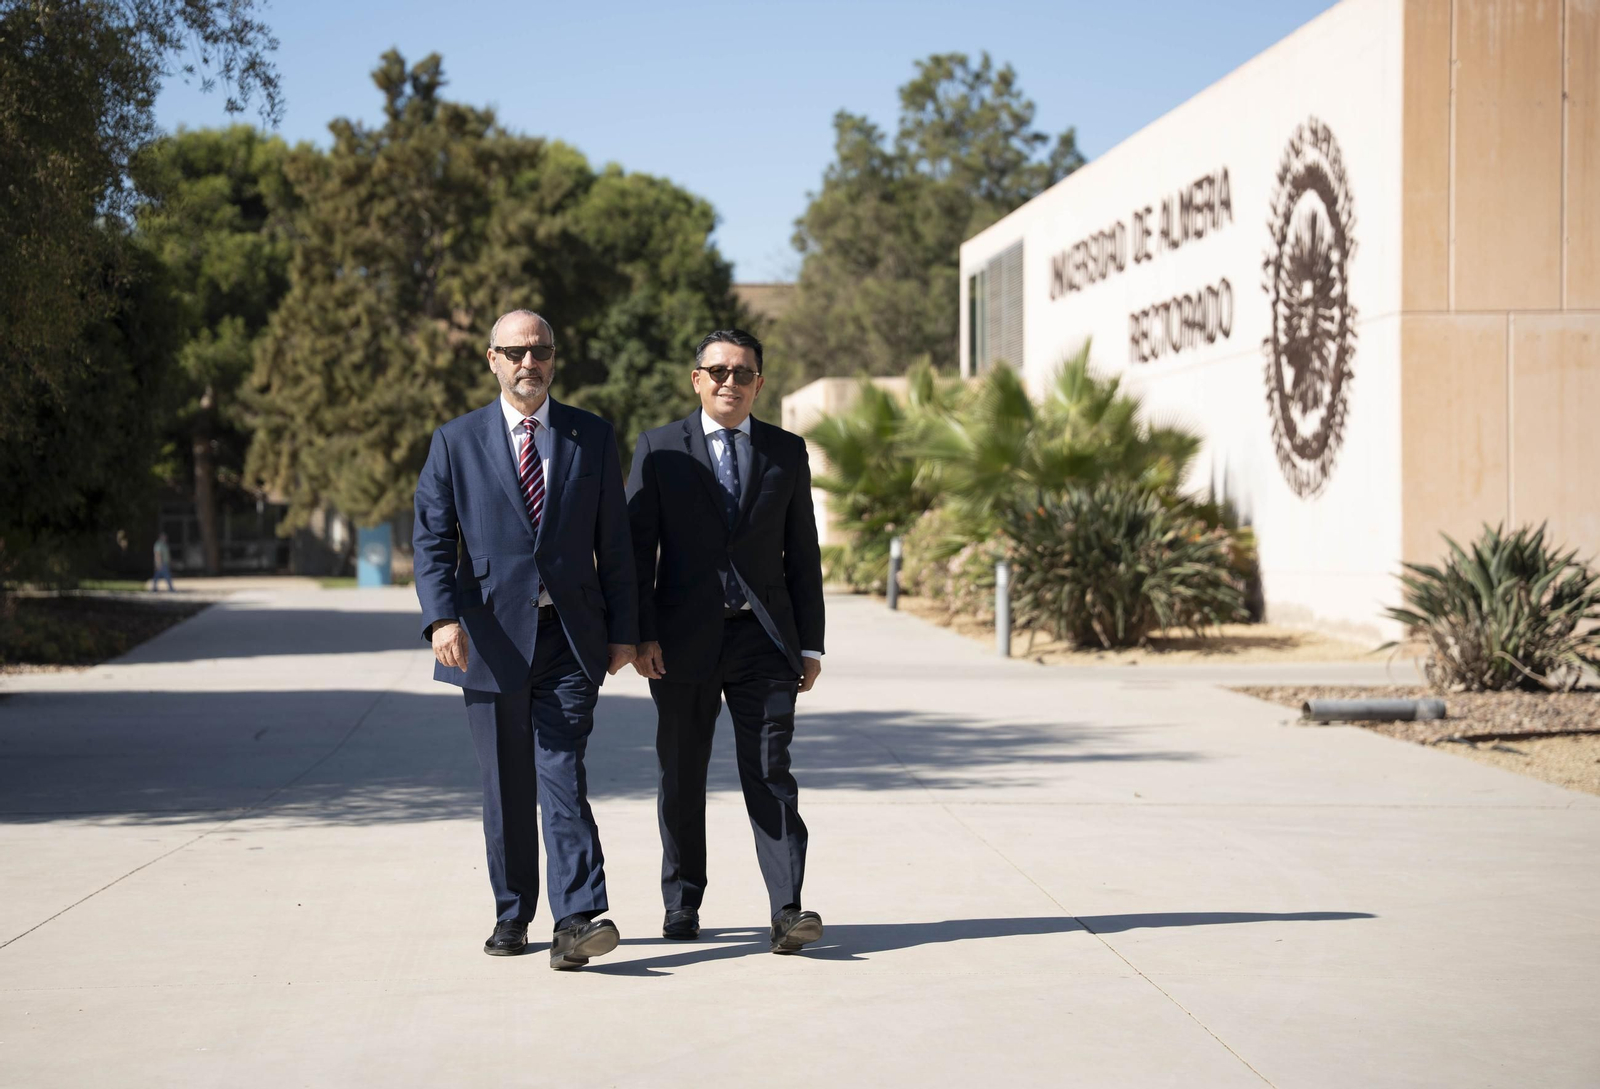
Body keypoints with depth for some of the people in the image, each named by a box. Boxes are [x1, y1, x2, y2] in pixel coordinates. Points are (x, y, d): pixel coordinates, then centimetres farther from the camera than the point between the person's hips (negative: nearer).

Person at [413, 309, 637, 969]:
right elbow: (432, 539, 0)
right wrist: (442, 617, -15)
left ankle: (578, 920, -17)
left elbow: (613, 543, 9)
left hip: (569, 637, 0)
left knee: (561, 776, -11)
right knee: (506, 786, 7)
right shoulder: (456, 442, 5)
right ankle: (512, 915, 21)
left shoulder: (593, 438, 8)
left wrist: (623, 630, 5)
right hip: (491, 637, 1)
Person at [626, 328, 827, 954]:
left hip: (763, 640, 0)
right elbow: (636, 547, 1)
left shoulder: (786, 452, 9)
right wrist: (640, 636, -7)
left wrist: (810, 644, 6)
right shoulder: (659, 449, 4)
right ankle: (682, 906, 20)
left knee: (769, 774, -7)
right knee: (681, 779, 8)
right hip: (684, 642, 0)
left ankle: (787, 911, -11)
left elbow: (802, 553, 10)